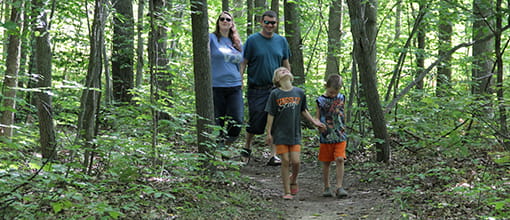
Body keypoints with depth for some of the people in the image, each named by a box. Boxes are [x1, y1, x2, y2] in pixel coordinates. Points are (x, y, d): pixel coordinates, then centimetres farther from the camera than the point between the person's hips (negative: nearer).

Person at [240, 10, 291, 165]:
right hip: (256, 89, -3)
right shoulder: (252, 40, -3)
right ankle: (247, 147, 27)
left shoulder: (281, 41, 9)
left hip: (276, 88, 3)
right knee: (255, 122, 0)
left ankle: (274, 156, 5)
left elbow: (286, 65, 16)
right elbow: (243, 63, -3)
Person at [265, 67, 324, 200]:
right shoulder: (275, 94, -4)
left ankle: (293, 180, 27)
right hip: (280, 134, -2)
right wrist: (268, 133, -4)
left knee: (296, 162, -5)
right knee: (285, 162, -1)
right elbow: (271, 114, -3)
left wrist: (314, 122, 12)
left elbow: (303, 111, 17)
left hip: (295, 134, 2)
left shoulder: (299, 93, 4)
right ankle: (287, 192, 9)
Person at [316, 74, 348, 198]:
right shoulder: (321, 100, -5)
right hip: (326, 137, -1)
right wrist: (320, 126, -13)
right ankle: (326, 187, 19)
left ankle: (339, 187, -7)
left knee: (340, 160, -10)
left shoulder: (341, 98, 4)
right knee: (326, 163, 7)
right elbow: (317, 118, 2)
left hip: (340, 136, 1)